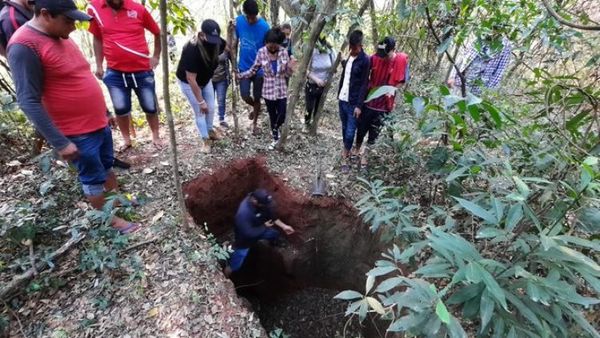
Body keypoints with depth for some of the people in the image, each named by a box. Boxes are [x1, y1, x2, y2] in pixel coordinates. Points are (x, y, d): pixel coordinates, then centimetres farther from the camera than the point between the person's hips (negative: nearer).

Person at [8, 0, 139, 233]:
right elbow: (29, 102, -21)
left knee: (107, 166, 23)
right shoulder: (24, 46, -20)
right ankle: (109, 219, 26)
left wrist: (103, 113, 21)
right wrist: (60, 142, -23)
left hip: (99, 122, 8)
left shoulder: (60, 36, 7)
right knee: (93, 178, 8)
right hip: (77, 133, -8)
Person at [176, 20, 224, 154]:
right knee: (200, 111, -2)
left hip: (205, 80, 6)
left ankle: (210, 130, 36)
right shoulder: (192, 50, -38)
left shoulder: (215, 42, -21)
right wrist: (201, 101, -30)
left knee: (211, 108, 11)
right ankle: (206, 140, 12)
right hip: (188, 82, -6)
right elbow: (191, 79, -34)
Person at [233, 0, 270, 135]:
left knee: (257, 98, 6)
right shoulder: (238, 21, -6)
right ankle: (254, 107, 30)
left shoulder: (264, 26, -14)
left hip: (259, 68, -2)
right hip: (244, 67, 2)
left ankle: (255, 123, 27)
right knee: (244, 95, -6)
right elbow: (235, 42, 4)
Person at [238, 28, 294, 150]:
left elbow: (287, 74, 1)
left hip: (282, 91, 1)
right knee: (272, 116, 10)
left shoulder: (284, 52, -4)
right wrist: (240, 75, -16)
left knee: (282, 116, 1)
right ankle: (275, 138, 32)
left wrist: (290, 69, -21)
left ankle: (275, 129, 36)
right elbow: (253, 70, -2)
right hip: (268, 91, -1)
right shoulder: (261, 52, -8)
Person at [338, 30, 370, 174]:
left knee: (350, 131, -4)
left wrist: (359, 105, -18)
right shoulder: (349, 57, 10)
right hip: (342, 99, 7)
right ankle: (346, 149, 32)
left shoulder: (365, 60, -10)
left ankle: (345, 158, 6)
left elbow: (364, 84, -13)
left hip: (353, 102, -6)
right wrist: (339, 93, 14)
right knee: (344, 128, 15)